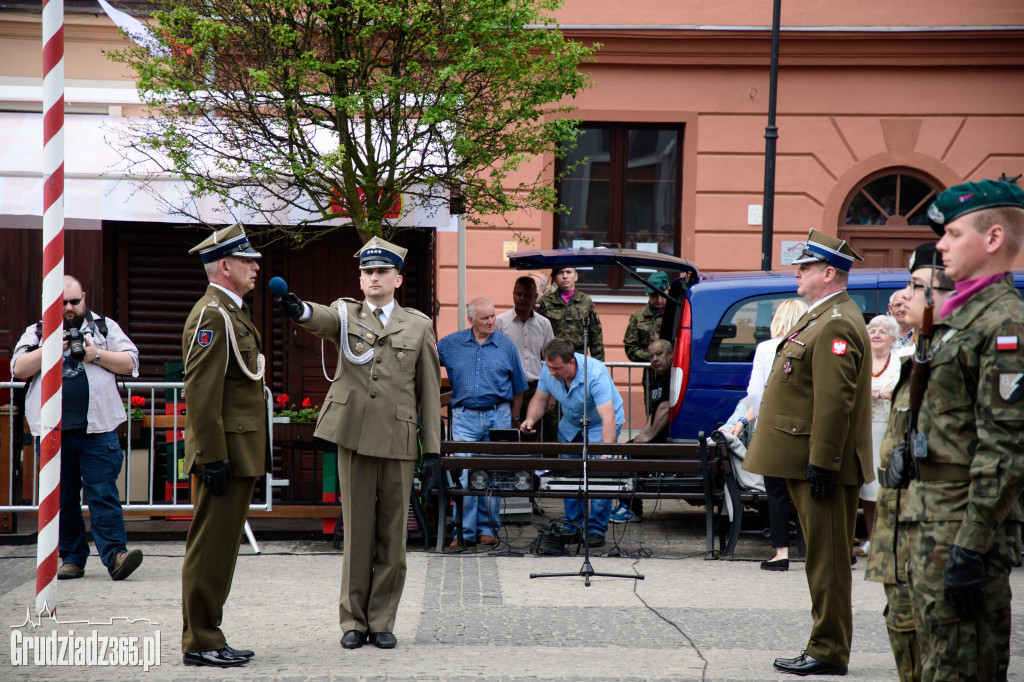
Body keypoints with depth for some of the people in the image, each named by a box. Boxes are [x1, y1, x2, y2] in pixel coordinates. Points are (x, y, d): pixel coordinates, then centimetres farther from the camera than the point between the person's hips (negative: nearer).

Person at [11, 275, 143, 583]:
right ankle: (71, 558, 14)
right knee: (62, 498, 6)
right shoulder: (37, 332, 15)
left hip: (97, 429, -2)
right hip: (52, 430, 2)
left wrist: (96, 355, -7)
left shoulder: (105, 327, 13)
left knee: (103, 494, -9)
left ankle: (115, 555, -13)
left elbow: (130, 363, 7)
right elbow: (18, 368, 2)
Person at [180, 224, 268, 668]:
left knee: (222, 548, 13)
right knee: (210, 548, -4)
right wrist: (213, 458, -23)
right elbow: (200, 392, -20)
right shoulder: (212, 315, -14)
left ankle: (208, 636, 20)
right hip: (226, 452, -10)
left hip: (240, 454, 10)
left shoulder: (233, 313, 19)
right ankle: (200, 643, 1)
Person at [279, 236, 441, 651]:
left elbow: (429, 390, 9)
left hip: (399, 442, 1)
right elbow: (322, 320, -17)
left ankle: (382, 620, 14)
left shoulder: (418, 325, 10)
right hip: (354, 437, -1)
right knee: (357, 532, 3)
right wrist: (299, 310, -41)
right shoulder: (346, 314, 8)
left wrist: (432, 445, 3)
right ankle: (353, 620, 12)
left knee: (392, 535, 5)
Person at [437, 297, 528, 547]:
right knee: (464, 475, -8)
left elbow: (518, 387, 13)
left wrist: (512, 419, 12)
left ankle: (487, 529, 11)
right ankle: (465, 531, -5)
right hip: (465, 417, -1)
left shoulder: (506, 345, 7)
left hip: (497, 416, 1)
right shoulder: (451, 344, 5)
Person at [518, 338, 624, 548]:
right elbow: (540, 399, -3)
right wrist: (530, 419, -25)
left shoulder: (596, 374, -37)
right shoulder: (549, 370, -20)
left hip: (600, 424, -5)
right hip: (571, 424, 5)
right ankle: (573, 526, 14)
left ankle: (597, 529, -5)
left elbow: (608, 417, -44)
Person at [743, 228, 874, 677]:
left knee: (827, 560, -4)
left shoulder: (836, 325, -17)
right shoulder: (821, 319, 17)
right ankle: (825, 648, 21)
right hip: (810, 463, 11)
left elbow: (835, 401, -23)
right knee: (823, 559, 14)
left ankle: (828, 653, 1)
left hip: (824, 467, -11)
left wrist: (822, 463, -24)